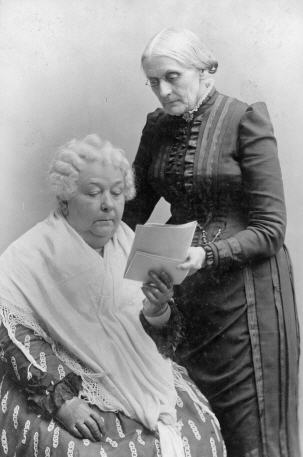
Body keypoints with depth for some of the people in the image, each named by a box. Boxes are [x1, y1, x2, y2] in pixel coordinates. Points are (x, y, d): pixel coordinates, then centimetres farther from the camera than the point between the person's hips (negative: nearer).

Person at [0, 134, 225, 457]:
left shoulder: (131, 246, 6)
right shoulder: (28, 258, -8)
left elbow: (160, 337, 5)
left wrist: (157, 312, -17)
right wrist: (61, 400, -22)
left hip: (136, 378, 4)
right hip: (60, 384, -4)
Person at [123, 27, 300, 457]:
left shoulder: (245, 119, -11)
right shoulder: (157, 126, 7)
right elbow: (136, 206, 10)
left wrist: (207, 254, -26)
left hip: (244, 288, -5)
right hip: (182, 290, 5)